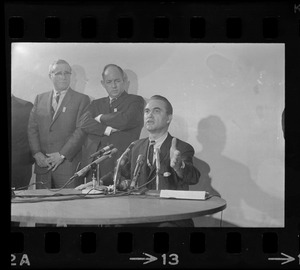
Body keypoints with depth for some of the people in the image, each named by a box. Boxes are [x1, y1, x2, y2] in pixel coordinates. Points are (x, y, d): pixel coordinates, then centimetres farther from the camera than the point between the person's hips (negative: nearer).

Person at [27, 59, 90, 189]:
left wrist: (62, 155, -12)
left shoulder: (82, 99, 3)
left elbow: (81, 130, -5)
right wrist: (37, 153, -3)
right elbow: (32, 128, 12)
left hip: (68, 163, -3)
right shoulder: (40, 99, 16)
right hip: (42, 164, 3)